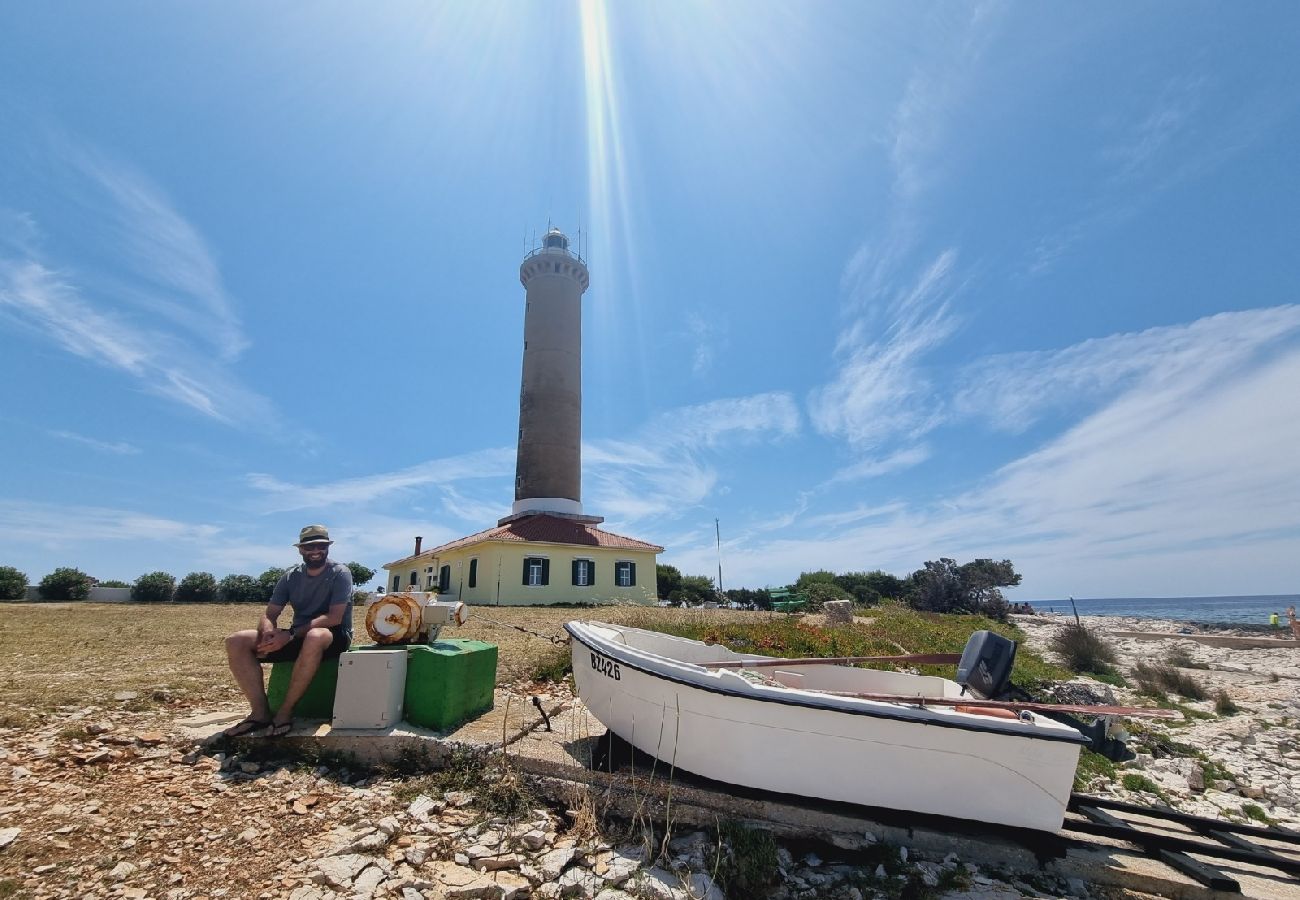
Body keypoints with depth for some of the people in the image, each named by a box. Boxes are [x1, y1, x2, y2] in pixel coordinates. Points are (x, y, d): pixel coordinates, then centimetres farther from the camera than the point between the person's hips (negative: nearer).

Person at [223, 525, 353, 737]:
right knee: (236, 642, -10)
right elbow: (269, 615, 4)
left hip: (334, 636, -6)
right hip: (298, 637, 6)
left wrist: (291, 633, -27)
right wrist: (269, 632, -21)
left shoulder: (340, 573, -10)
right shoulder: (290, 577, 6)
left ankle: (285, 712, -24)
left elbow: (334, 618, -19)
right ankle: (260, 712, -11)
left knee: (315, 637, -41)